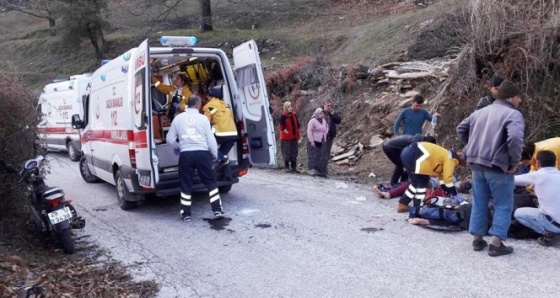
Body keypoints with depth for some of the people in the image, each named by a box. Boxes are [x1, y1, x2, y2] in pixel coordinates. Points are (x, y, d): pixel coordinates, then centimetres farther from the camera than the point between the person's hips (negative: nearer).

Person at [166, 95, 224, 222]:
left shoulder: (178, 118, 6)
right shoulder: (203, 118, 2)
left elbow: (170, 139, 9)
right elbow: (211, 139, 3)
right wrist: (215, 155, 16)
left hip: (186, 154, 1)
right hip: (202, 153, -1)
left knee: (186, 184, 11)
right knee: (211, 182, 11)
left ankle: (186, 214, 14)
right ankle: (218, 210, 11)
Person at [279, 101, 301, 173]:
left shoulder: (294, 115, 7)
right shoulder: (283, 116, -12)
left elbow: (297, 124, 15)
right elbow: (282, 126, -14)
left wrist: (297, 133, 9)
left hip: (294, 137, 6)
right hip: (286, 137, -6)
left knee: (294, 153, 10)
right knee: (287, 153, -1)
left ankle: (293, 167, 18)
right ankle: (287, 167, 9)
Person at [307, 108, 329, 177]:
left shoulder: (323, 120, 11)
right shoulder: (312, 121, -12)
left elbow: (327, 126, 32)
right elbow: (309, 131, -15)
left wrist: (325, 133, 15)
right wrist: (311, 141, -19)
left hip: (322, 142, 7)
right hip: (314, 142, -7)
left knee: (322, 157, 3)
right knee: (313, 156, -5)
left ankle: (320, 171, 8)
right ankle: (312, 169, 4)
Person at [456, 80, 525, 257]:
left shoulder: (480, 112, 15)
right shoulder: (513, 114, -10)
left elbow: (461, 129, 21)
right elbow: (515, 138, -27)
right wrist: (514, 162, -14)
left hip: (477, 165, 7)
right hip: (498, 166, -7)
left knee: (479, 203, 15)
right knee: (503, 206, 5)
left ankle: (477, 240, 21)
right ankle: (496, 244, 4)